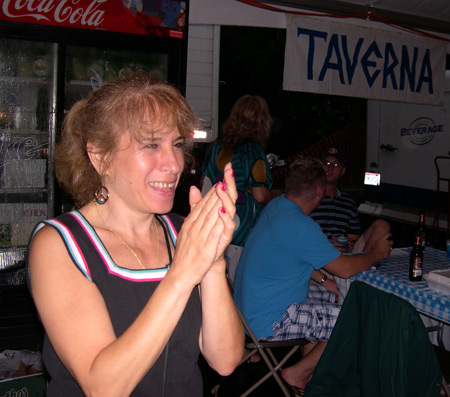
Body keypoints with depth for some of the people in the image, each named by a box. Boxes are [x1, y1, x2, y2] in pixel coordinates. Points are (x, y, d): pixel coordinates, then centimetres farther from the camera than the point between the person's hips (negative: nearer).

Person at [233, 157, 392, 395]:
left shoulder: (274, 206, 3)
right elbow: (345, 269, -16)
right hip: (267, 323, -10)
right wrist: (377, 253, 2)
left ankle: (309, 366, 24)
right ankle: (299, 373, 5)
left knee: (329, 294, 21)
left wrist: (328, 248, 15)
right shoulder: (302, 227, -25)